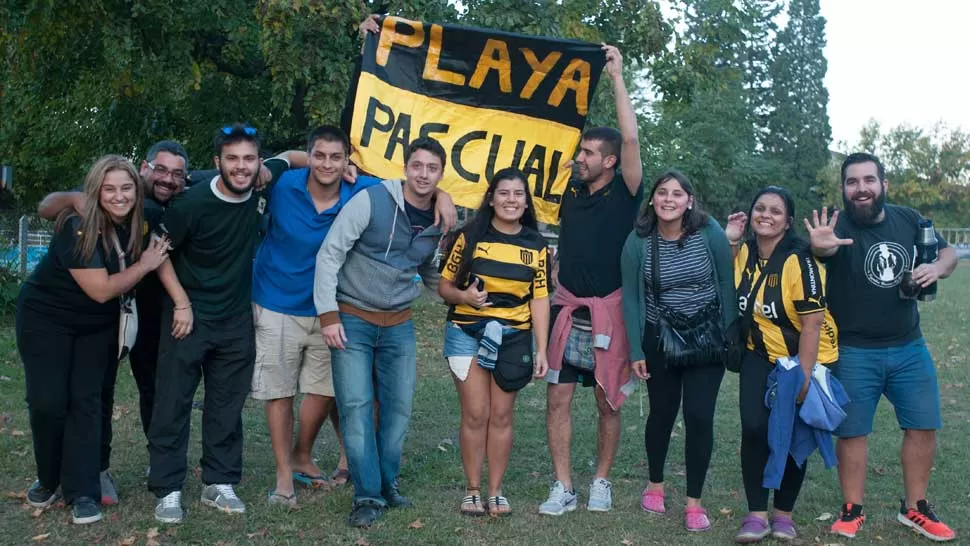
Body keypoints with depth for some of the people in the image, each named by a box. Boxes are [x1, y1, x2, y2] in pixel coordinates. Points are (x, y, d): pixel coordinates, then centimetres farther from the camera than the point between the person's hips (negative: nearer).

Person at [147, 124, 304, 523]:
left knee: (227, 406, 11)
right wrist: (182, 303, -12)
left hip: (237, 320, 4)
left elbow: (290, 157, 13)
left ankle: (219, 483, 22)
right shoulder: (193, 203, -18)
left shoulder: (263, 185, -8)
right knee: (173, 403, 1)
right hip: (190, 315, -4)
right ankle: (167, 490, 12)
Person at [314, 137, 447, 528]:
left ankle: (387, 484, 24)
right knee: (356, 407, -5)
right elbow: (329, 255, -13)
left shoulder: (439, 221, 4)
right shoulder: (371, 200, -13)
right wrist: (328, 315, -15)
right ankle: (368, 495, 5)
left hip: (399, 325, 5)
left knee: (398, 407, 6)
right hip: (352, 320, -4)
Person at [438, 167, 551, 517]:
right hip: (467, 333, -1)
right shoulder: (471, 236, -2)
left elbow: (539, 299, 3)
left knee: (501, 416, 6)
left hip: (513, 337, 2)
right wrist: (464, 296, -20)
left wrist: (542, 349, -2)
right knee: (475, 415, -1)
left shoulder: (535, 245, 4)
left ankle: (495, 491, 16)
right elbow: (444, 287, 2)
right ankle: (472, 490, 13)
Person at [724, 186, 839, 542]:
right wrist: (729, 242, -2)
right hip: (760, 356, 4)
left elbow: (813, 323, -22)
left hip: (804, 359, -4)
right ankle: (756, 514, 0)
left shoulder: (799, 261, -22)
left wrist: (803, 377, -22)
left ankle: (783, 513, 22)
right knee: (754, 429, -11)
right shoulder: (745, 252, -2)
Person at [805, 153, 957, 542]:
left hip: (909, 347, 5)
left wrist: (937, 268, -10)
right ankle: (852, 509, 20)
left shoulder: (908, 220, 0)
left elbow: (948, 252, 13)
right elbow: (826, 249, -36)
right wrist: (820, 247, -60)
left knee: (923, 426, 10)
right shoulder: (837, 227, -14)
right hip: (854, 353, -4)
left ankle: (914, 508, 27)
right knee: (852, 432, 5)